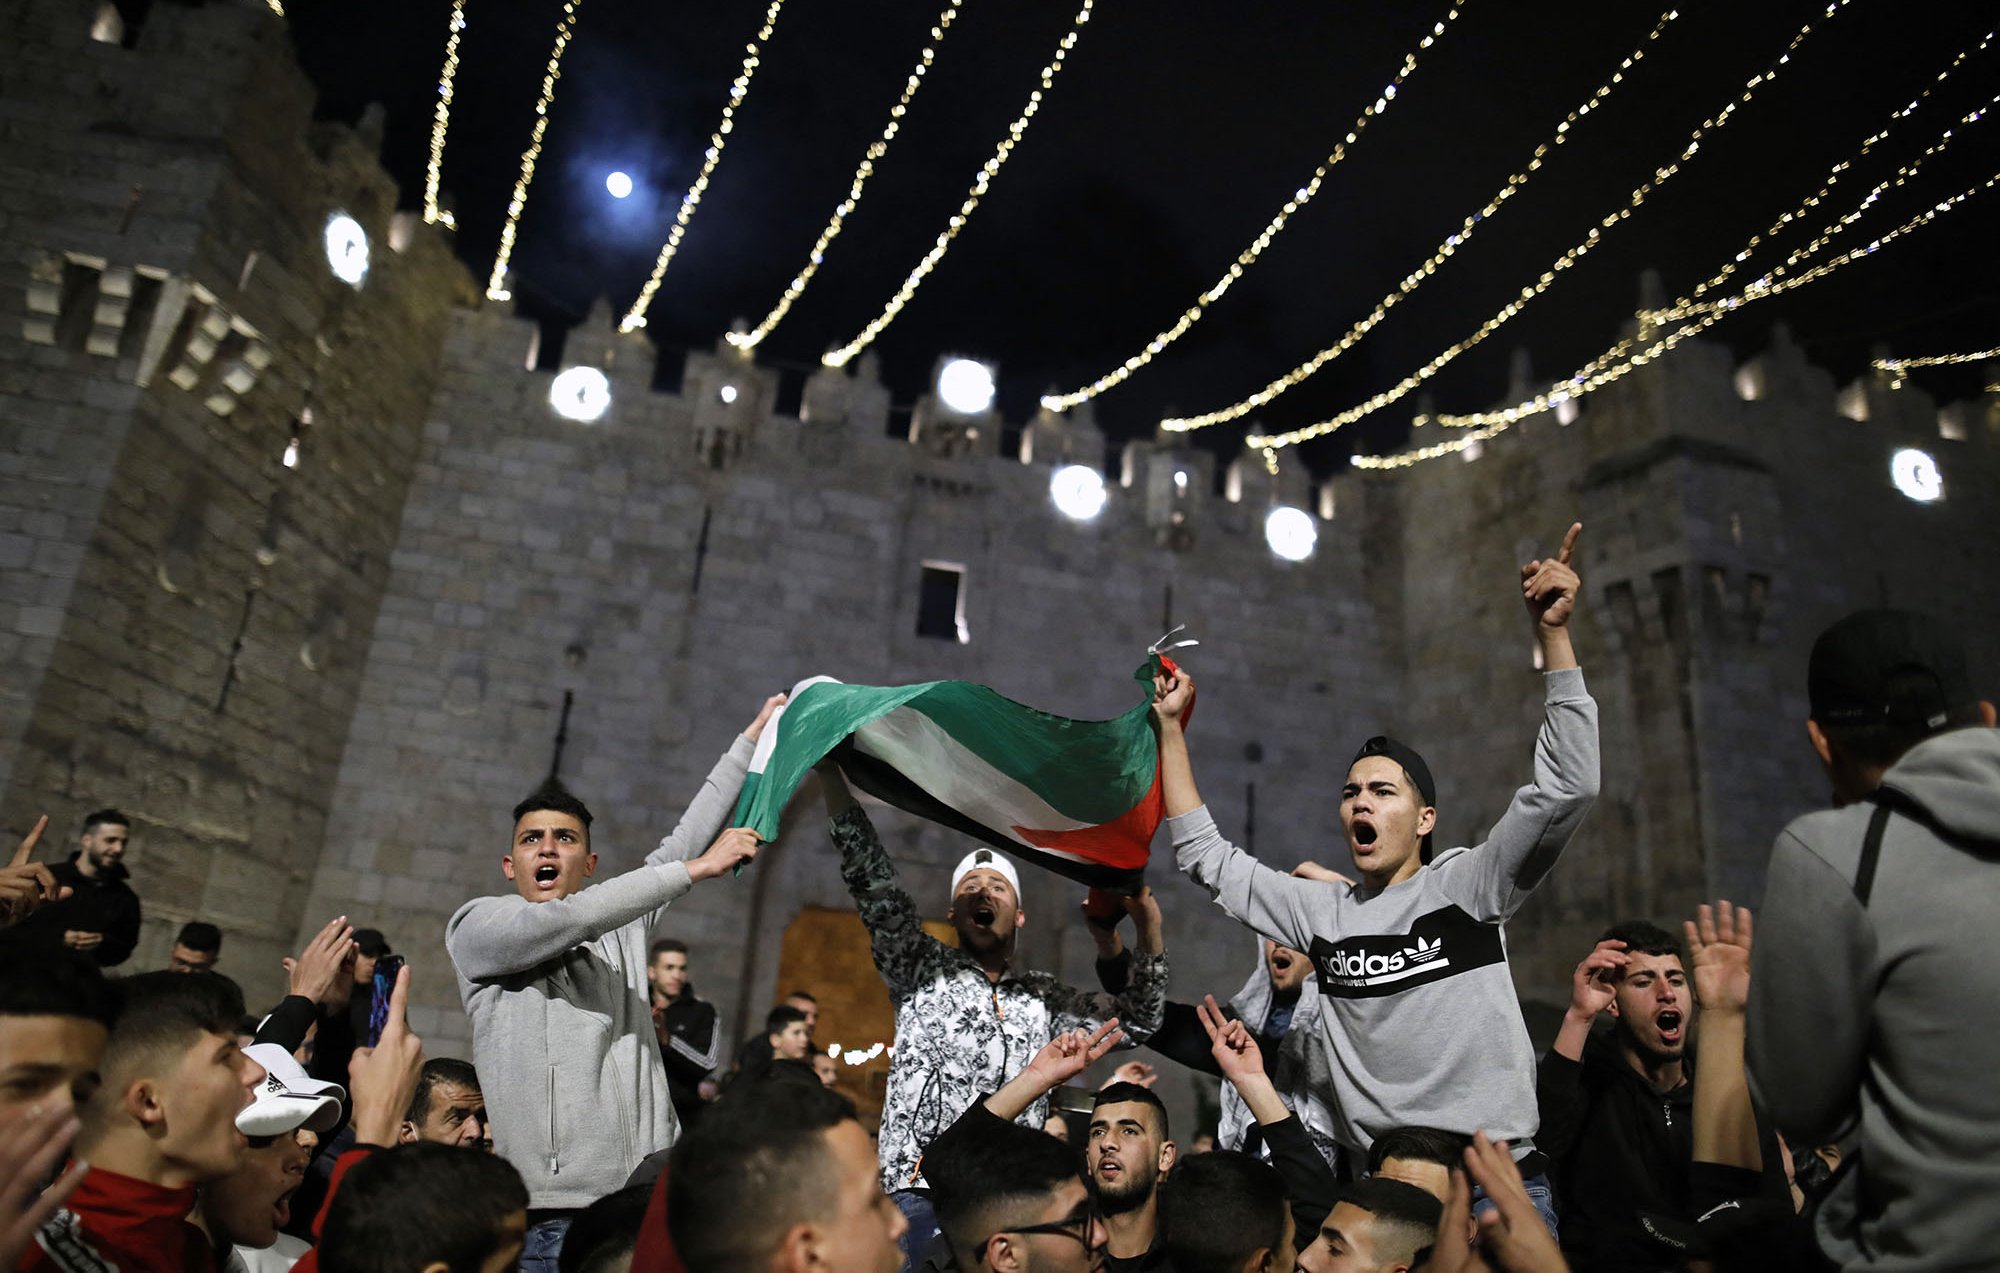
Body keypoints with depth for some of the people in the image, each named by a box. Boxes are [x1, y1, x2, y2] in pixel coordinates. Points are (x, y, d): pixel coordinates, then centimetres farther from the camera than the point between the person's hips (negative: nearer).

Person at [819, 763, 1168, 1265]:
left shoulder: (1045, 998, 22)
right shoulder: (922, 968, 13)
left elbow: (1137, 1020, 22)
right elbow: (870, 878, 3)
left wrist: (1148, 920, 11)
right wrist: (830, 770, -5)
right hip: (920, 1196, -3)